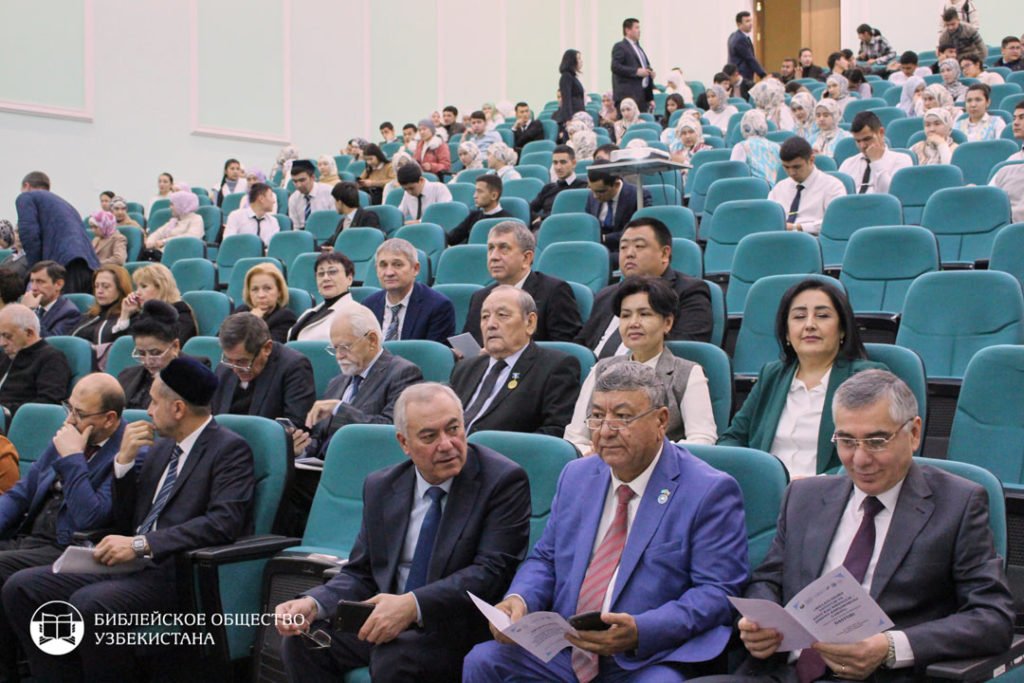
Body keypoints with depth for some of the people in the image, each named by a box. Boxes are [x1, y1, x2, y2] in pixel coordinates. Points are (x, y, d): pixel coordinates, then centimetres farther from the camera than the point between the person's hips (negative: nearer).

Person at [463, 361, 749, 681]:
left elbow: (719, 592, -10)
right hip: (564, 653, 5)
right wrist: (519, 599, -5)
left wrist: (641, 632, -24)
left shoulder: (710, 492, -5)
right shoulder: (576, 475, 14)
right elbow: (545, 558, 18)